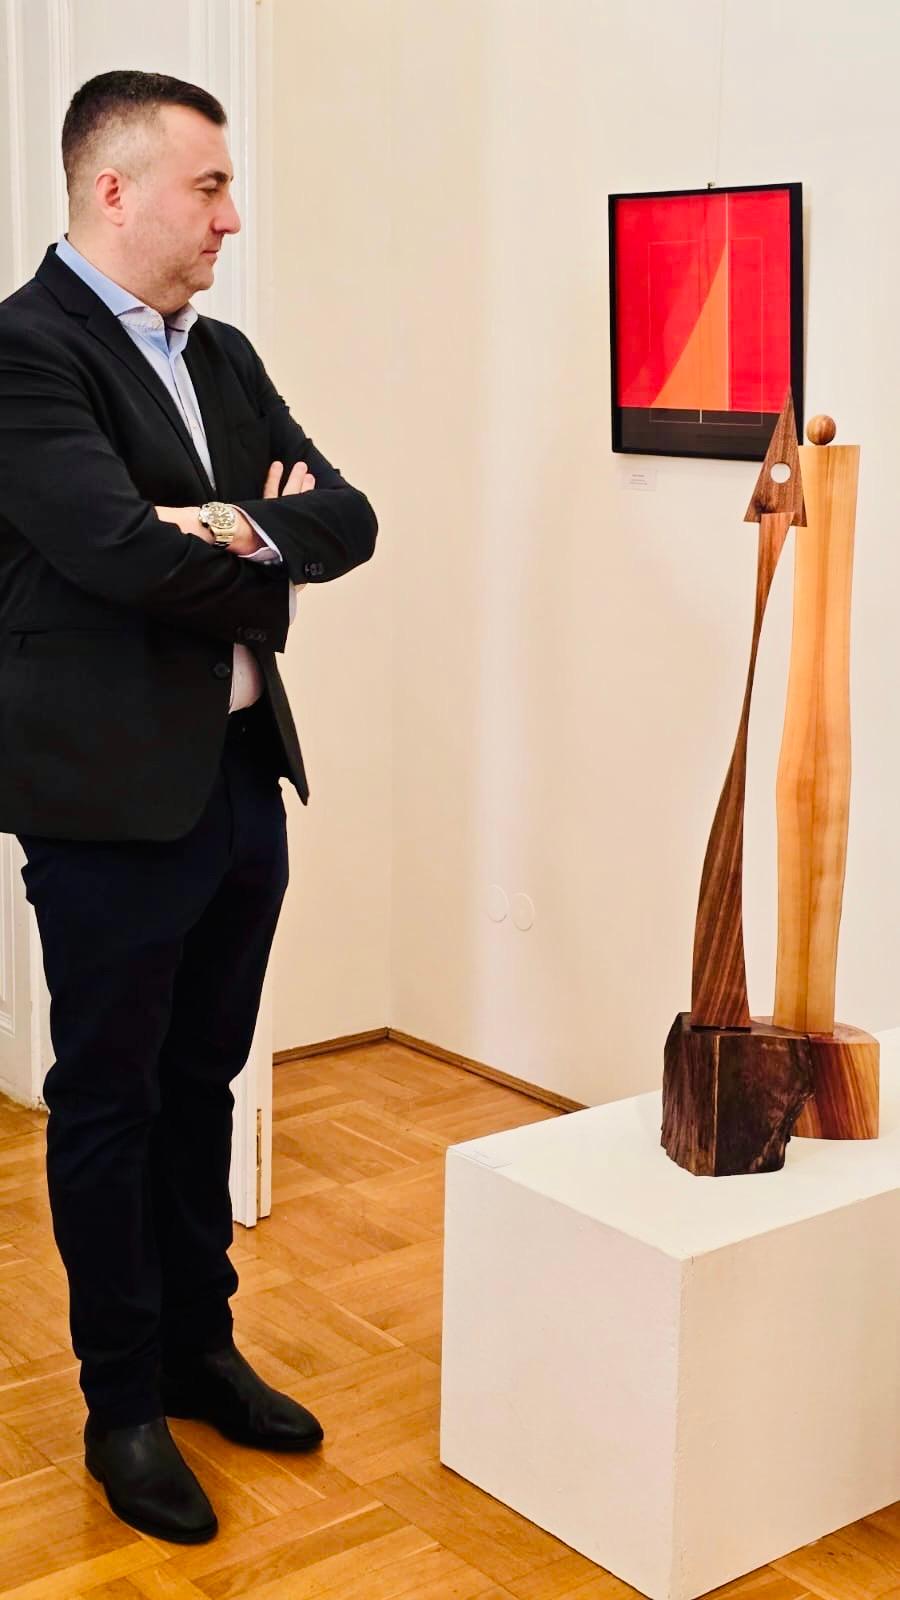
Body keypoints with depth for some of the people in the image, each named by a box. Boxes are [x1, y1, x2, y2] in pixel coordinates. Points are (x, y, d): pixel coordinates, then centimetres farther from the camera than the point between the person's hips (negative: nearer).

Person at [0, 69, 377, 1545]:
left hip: (243, 776, 7)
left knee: (200, 1085, 18)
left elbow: (347, 522, 5)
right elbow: (120, 550, -25)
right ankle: (124, 1407, 23)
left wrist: (242, 526, -14)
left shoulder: (224, 356, 12)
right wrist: (265, 573, -7)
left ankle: (199, 1347, 35)